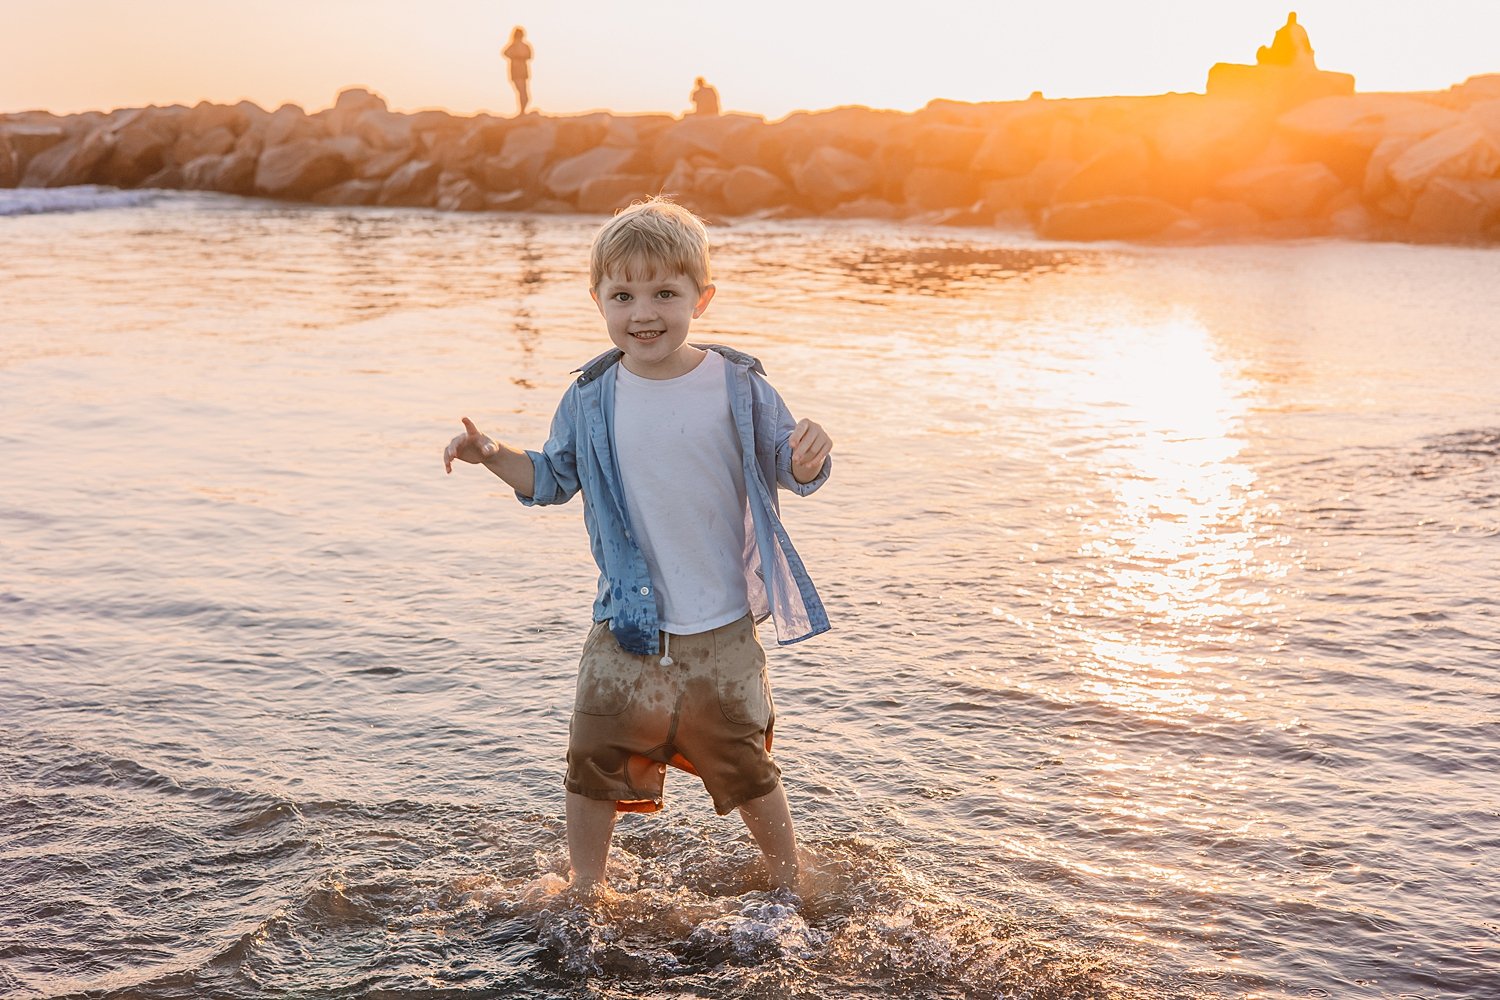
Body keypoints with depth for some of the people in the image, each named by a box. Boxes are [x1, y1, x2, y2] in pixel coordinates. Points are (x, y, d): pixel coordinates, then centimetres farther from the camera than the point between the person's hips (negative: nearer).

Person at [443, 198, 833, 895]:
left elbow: (787, 470, -2)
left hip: (722, 629, -2)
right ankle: (584, 891, 32)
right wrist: (495, 457, -7)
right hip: (625, 627, 2)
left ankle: (789, 886, 34)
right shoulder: (590, 399, -2)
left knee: (745, 767, 11)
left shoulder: (738, 386, -8)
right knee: (594, 761, 10)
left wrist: (808, 454, -26)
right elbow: (553, 479, 10)